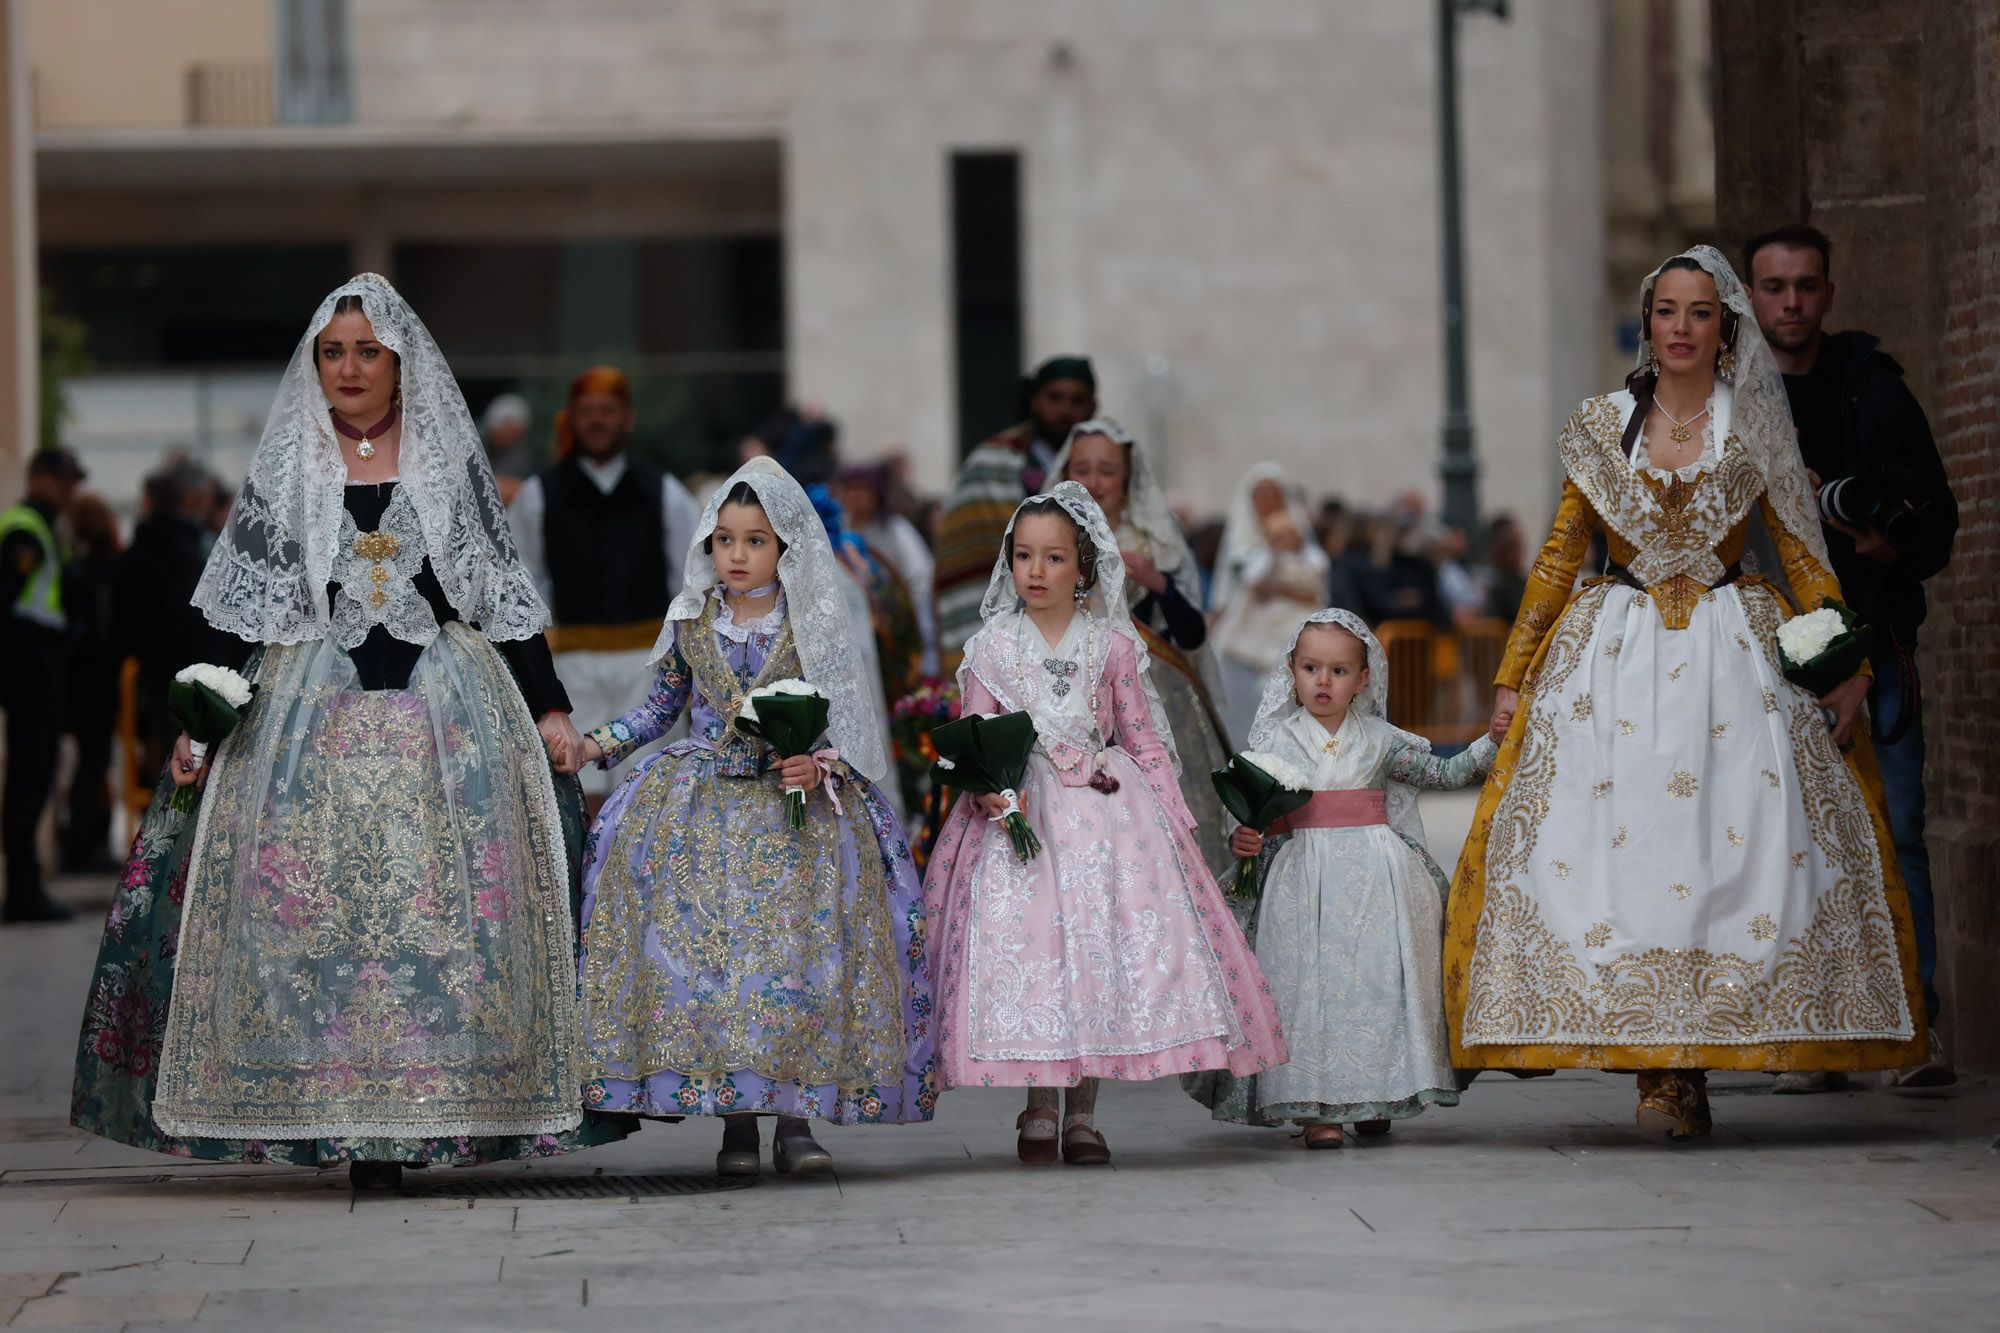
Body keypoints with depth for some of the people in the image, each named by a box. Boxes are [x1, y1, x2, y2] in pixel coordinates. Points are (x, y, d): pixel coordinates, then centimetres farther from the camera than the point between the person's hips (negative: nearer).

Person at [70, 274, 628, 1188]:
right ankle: (356, 1130, -7)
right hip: (312, 716, 0)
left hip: (446, 713, 0)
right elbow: (236, 608, 8)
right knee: (314, 905, -8)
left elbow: (504, 596, 9)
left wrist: (550, 709, 3)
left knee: (447, 903, -9)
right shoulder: (283, 471, 10)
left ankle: (440, 1105, -5)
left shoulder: (451, 466, 9)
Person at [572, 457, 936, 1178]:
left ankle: (795, 1115, -7)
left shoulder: (811, 630, 1)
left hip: (796, 802, -2)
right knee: (702, 947, -11)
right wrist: (594, 746, 2)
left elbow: (841, 723, 0)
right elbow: (659, 710, 14)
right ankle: (734, 1117, -5)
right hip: (702, 807, 2)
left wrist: (818, 767, -18)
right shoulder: (691, 624, 7)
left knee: (794, 946, -13)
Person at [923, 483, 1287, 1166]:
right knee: (1024, 943, -9)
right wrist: (990, 788, -17)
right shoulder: (992, 648, 3)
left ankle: (1082, 1112, 2)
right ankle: (1038, 1109, 1)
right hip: (1019, 808, -1)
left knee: (1104, 941, -5)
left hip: (1104, 807, 1)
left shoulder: (1112, 644, 5)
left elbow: (1143, 739, 9)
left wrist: (1174, 816, 4)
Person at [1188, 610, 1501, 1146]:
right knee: (1309, 982, -8)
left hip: (1376, 877, 2)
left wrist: (1493, 741, 6)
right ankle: (1316, 1107, -8)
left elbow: (1443, 773, 15)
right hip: (1305, 876, -2)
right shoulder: (1275, 740, 5)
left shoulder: (1378, 740, 9)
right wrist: (1242, 840, -13)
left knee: (1377, 979, -2)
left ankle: (1372, 1098, 9)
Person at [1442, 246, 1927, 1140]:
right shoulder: (1601, 426, 9)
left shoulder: (1752, 428, 7)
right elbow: (1557, 559, 12)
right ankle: (1660, 1067, -10)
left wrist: (1845, 662, -3)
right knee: (1614, 840, -12)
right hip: (1618, 654, 1)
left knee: (1732, 846, -12)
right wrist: (1512, 676, 8)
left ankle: (1687, 1066, -9)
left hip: (1733, 656, -1)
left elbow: (1803, 555, 8)